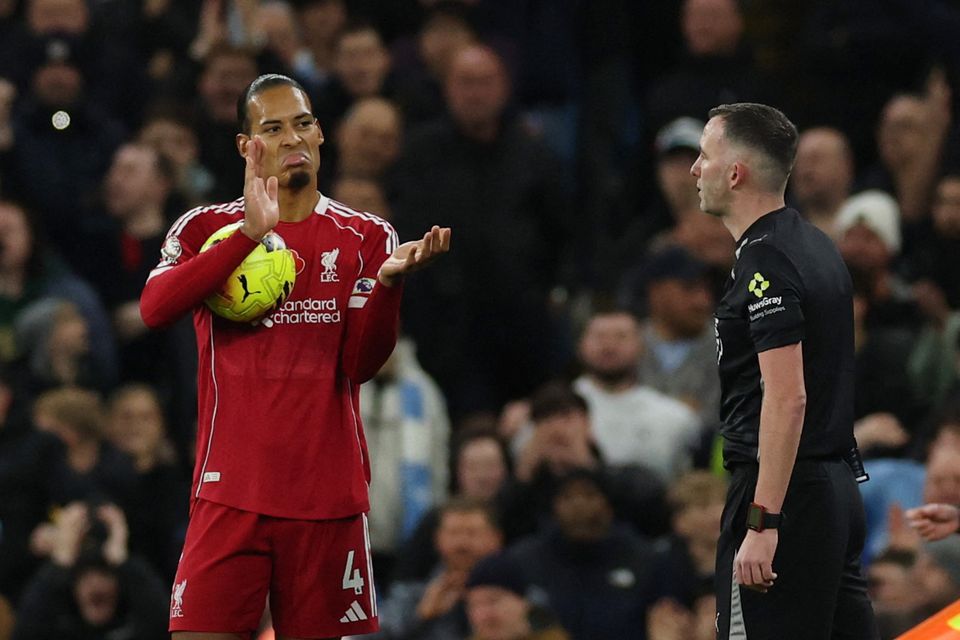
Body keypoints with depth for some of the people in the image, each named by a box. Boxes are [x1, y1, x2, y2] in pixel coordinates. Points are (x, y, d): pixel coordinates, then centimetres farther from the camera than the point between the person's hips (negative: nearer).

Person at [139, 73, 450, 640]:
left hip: (328, 497, 1)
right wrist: (250, 234, -21)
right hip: (231, 492, -1)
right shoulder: (207, 228, 7)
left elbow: (360, 364, -2)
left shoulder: (367, 237, 8)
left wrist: (391, 279, -19)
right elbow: (154, 308, -13)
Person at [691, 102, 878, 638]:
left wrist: (762, 523, -25)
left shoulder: (766, 262, -15)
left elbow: (787, 398, -22)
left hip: (784, 489, -10)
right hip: (838, 488, 10)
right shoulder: (815, 245, 15)